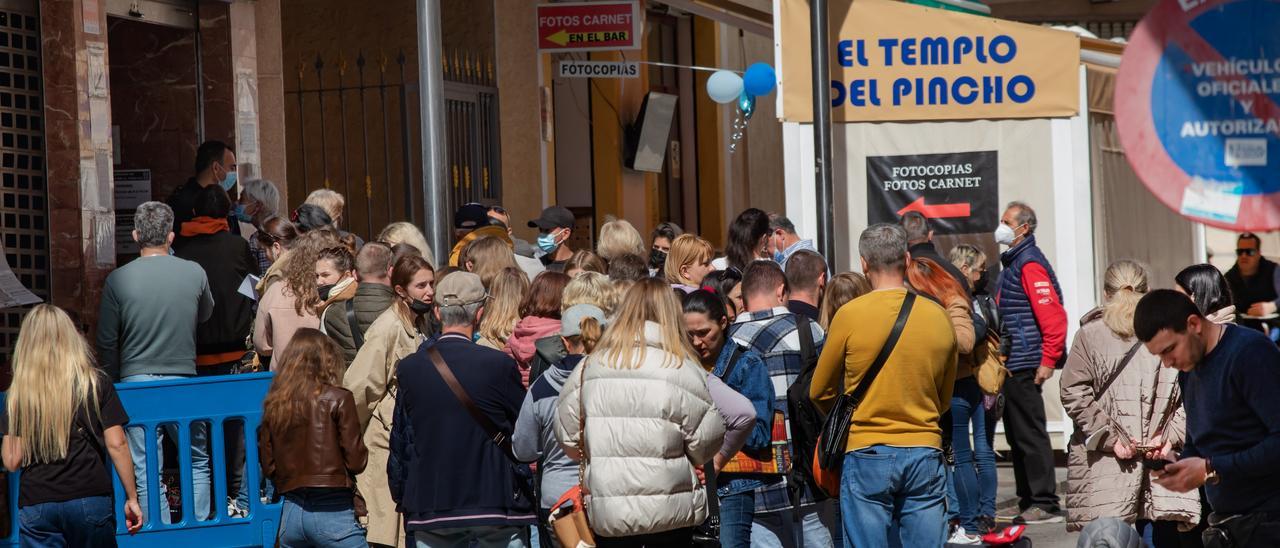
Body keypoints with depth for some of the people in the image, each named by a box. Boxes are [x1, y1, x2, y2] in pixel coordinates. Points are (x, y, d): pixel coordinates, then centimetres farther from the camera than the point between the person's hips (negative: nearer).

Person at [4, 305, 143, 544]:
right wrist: (132, 498, 5)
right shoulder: (96, 384, 2)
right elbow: (117, 445, -1)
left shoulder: (19, 394, 1)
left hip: (36, 506, 0)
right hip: (90, 499, 0)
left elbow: (12, 461, 0)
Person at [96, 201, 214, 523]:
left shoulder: (118, 280, -5)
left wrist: (111, 381, 14)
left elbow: (106, 342, 0)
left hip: (136, 383, -1)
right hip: (183, 380, 1)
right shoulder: (194, 273, -3)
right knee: (197, 463, 16)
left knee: (146, 473, 3)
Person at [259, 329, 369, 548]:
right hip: (332, 512, -5)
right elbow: (356, 461, -7)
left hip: (290, 513, 5)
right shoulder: (337, 399, -6)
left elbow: (268, 466, 10)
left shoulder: (274, 405, 7)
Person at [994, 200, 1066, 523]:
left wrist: (1048, 361, -19)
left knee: (1030, 434, -8)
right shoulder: (1012, 263, 18)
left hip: (1025, 364, -10)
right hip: (1012, 364, 10)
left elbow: (1054, 315, -20)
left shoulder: (1029, 264, -13)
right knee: (1017, 436, 12)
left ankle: (1045, 505, -6)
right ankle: (1028, 503, 18)